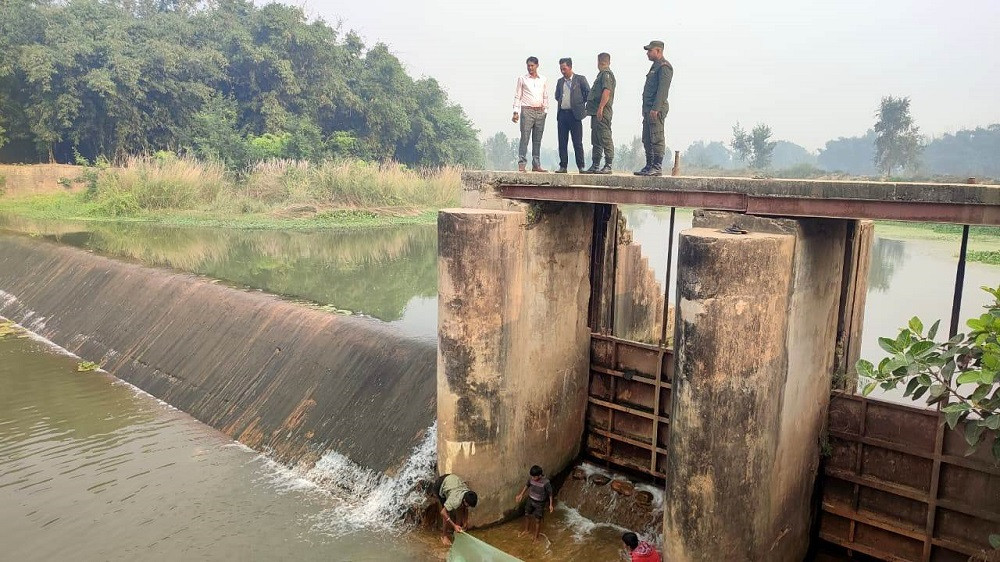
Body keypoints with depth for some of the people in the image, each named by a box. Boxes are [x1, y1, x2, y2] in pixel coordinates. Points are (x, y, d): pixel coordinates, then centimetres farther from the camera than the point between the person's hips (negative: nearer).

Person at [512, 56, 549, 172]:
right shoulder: (522, 79, 6)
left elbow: (546, 97, 16)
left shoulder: (543, 80, 13)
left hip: (540, 112, 3)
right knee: (524, 138, -10)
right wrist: (516, 112, -4)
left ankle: (536, 165, 6)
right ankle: (521, 164, -11)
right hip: (527, 111, -3)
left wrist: (545, 110, 6)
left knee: (537, 140, 4)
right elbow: (517, 96, 4)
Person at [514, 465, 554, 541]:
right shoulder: (531, 479, -17)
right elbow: (527, 485, 4)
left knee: (537, 520, 7)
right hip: (530, 500, 5)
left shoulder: (546, 482, -30)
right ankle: (526, 530, 47)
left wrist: (551, 505, -13)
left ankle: (536, 537, 27)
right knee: (527, 515, 21)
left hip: (540, 503, -5)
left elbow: (550, 494, -16)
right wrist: (521, 495, 9)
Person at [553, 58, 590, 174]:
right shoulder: (560, 81, 16)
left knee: (577, 142, -4)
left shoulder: (580, 79, 2)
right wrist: (561, 103, 11)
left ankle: (581, 167, 0)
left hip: (574, 114, -5)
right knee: (562, 142, 3)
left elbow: (589, 93, 1)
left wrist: (582, 105, 3)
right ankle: (563, 166, 9)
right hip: (562, 114, 5)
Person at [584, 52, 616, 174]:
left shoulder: (606, 74, -8)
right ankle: (595, 166, 16)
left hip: (602, 112, -10)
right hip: (596, 112, 10)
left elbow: (606, 91, -20)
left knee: (605, 139, -10)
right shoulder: (602, 74, 23)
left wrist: (600, 108, -26)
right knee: (596, 141, 12)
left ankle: (608, 166, -11)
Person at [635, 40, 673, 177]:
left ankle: (657, 167, -8)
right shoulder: (655, 66, 23)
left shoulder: (664, 67, -9)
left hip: (656, 109, -10)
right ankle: (649, 166, 16)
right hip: (649, 109, 10)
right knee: (647, 140, 11)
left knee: (657, 139, -10)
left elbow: (662, 90, -18)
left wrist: (655, 108, -24)